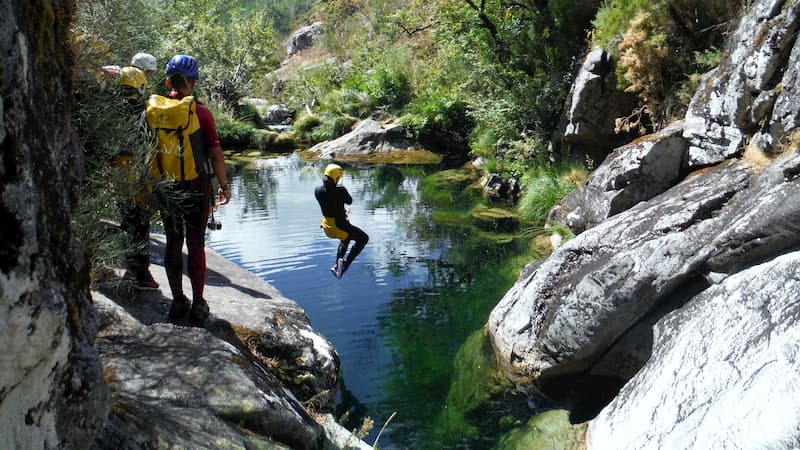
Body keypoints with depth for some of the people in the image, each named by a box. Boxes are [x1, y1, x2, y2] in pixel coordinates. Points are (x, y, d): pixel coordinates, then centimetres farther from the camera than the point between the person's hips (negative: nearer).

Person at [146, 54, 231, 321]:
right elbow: (215, 154, -9)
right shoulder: (200, 113, -12)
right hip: (195, 188, -3)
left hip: (164, 188, 3)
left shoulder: (152, 110, -2)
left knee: (173, 242, 13)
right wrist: (224, 185, 3)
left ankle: (177, 300, 20)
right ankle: (198, 304, 11)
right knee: (196, 244, 5)